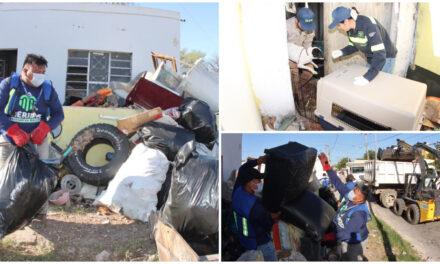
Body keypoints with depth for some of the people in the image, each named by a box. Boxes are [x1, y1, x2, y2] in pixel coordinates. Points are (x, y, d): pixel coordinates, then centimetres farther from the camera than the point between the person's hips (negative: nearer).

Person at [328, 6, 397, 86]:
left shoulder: (369, 26, -36)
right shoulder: (350, 28, -12)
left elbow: (380, 54, -40)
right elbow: (353, 46, 5)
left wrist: (367, 77, -49)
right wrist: (341, 52, -17)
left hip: (385, 58, -7)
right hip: (371, 58, 7)